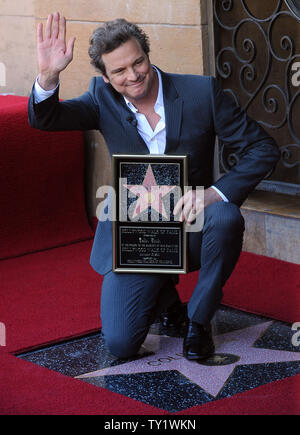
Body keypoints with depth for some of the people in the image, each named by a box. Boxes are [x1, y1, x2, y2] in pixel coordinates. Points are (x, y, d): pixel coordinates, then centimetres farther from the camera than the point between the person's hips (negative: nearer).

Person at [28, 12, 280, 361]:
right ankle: (164, 295, 22)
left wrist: (216, 191, -26)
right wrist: (48, 76, -31)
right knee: (120, 343, -15)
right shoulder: (103, 98, -3)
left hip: (191, 226, -1)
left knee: (226, 219, -36)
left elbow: (263, 149, -9)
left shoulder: (201, 92, -10)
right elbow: (43, 119, -9)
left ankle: (199, 318, -9)